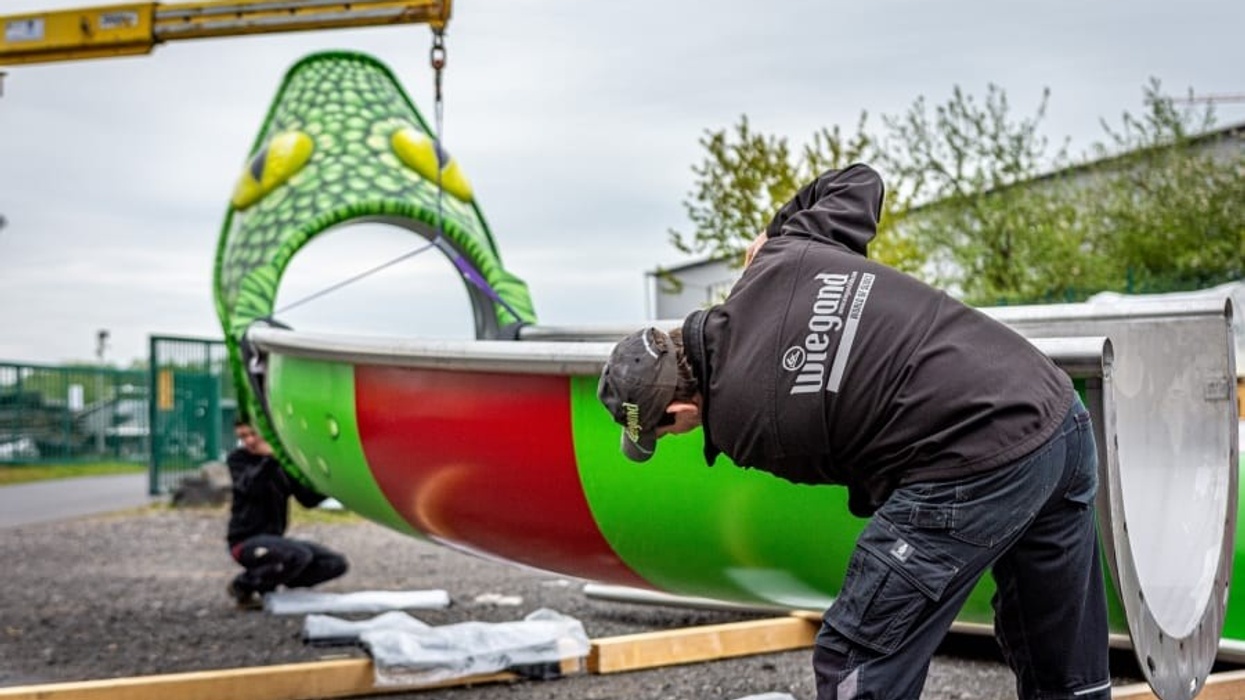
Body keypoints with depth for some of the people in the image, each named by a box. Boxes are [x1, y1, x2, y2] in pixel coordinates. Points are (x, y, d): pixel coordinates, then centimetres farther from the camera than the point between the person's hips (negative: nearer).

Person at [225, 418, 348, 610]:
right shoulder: (238, 459, -5)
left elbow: (308, 499, 4)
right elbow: (249, 487, -25)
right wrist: (269, 457, -33)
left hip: (274, 538, 7)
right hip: (246, 540, -7)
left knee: (336, 564, 0)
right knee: (299, 555, -33)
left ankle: (266, 585, 7)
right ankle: (242, 586, -10)